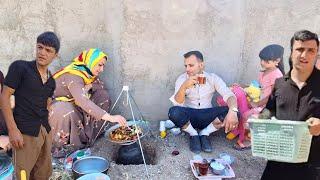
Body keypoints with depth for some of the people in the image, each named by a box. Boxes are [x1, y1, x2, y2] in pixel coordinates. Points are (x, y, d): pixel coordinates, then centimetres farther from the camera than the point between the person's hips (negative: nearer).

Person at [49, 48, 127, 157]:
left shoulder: (87, 73, -4)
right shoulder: (73, 75, -29)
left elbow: (100, 86, 7)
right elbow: (83, 101, -43)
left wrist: (89, 86, -17)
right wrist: (110, 117, -49)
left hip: (72, 104, 8)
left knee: (103, 96, -6)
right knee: (67, 113, -42)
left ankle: (87, 136, -2)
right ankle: (58, 147, -14)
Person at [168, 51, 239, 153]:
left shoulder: (213, 78, -5)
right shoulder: (182, 79, -7)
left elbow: (229, 95, -17)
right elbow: (177, 103, -19)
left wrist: (232, 111, -39)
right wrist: (184, 86, -38)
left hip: (207, 116, 1)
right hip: (189, 116, 0)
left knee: (229, 112, -25)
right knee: (174, 112, -33)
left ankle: (204, 134, -3)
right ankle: (193, 135, -4)